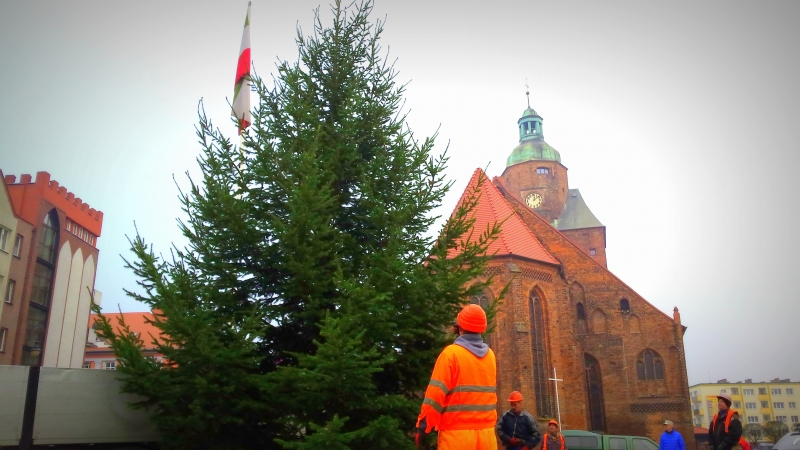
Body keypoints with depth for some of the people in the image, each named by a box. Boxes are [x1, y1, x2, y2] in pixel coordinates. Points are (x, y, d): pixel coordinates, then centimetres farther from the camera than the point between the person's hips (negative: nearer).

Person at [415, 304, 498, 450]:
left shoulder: (451, 353, -9)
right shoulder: (490, 355, 9)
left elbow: (436, 394, -11)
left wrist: (423, 427, -7)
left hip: (457, 433, -5)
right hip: (486, 432, 6)